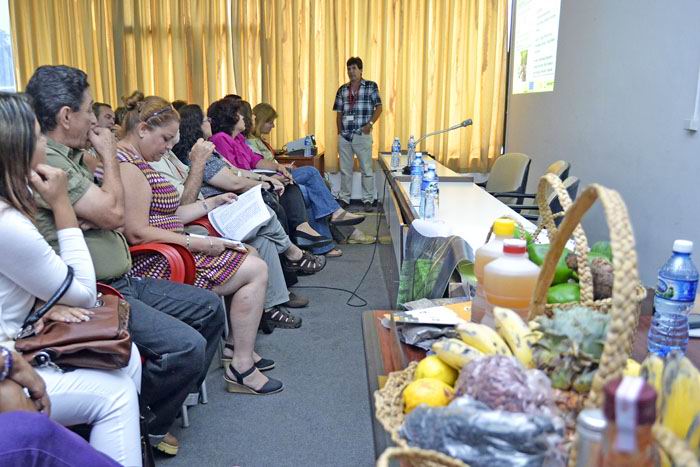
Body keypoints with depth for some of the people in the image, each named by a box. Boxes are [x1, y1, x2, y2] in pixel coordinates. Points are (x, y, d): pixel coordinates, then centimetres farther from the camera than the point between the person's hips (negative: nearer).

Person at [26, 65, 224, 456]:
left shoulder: (71, 157, 14)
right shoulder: (46, 161, -19)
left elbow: (115, 219, 15)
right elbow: (113, 213, -20)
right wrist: (110, 157, -5)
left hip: (123, 282, 10)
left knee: (210, 307, 11)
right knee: (186, 346, -25)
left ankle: (178, 396, 24)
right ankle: (142, 428, 3)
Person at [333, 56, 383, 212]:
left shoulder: (371, 86, 1)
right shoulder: (342, 89, 11)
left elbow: (379, 107, -2)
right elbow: (339, 113, 13)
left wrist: (370, 124, -14)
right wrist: (339, 132, 6)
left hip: (362, 135, -3)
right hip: (344, 136, 4)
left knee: (367, 169, 1)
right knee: (345, 169, 9)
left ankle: (367, 200, 10)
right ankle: (344, 198, 19)